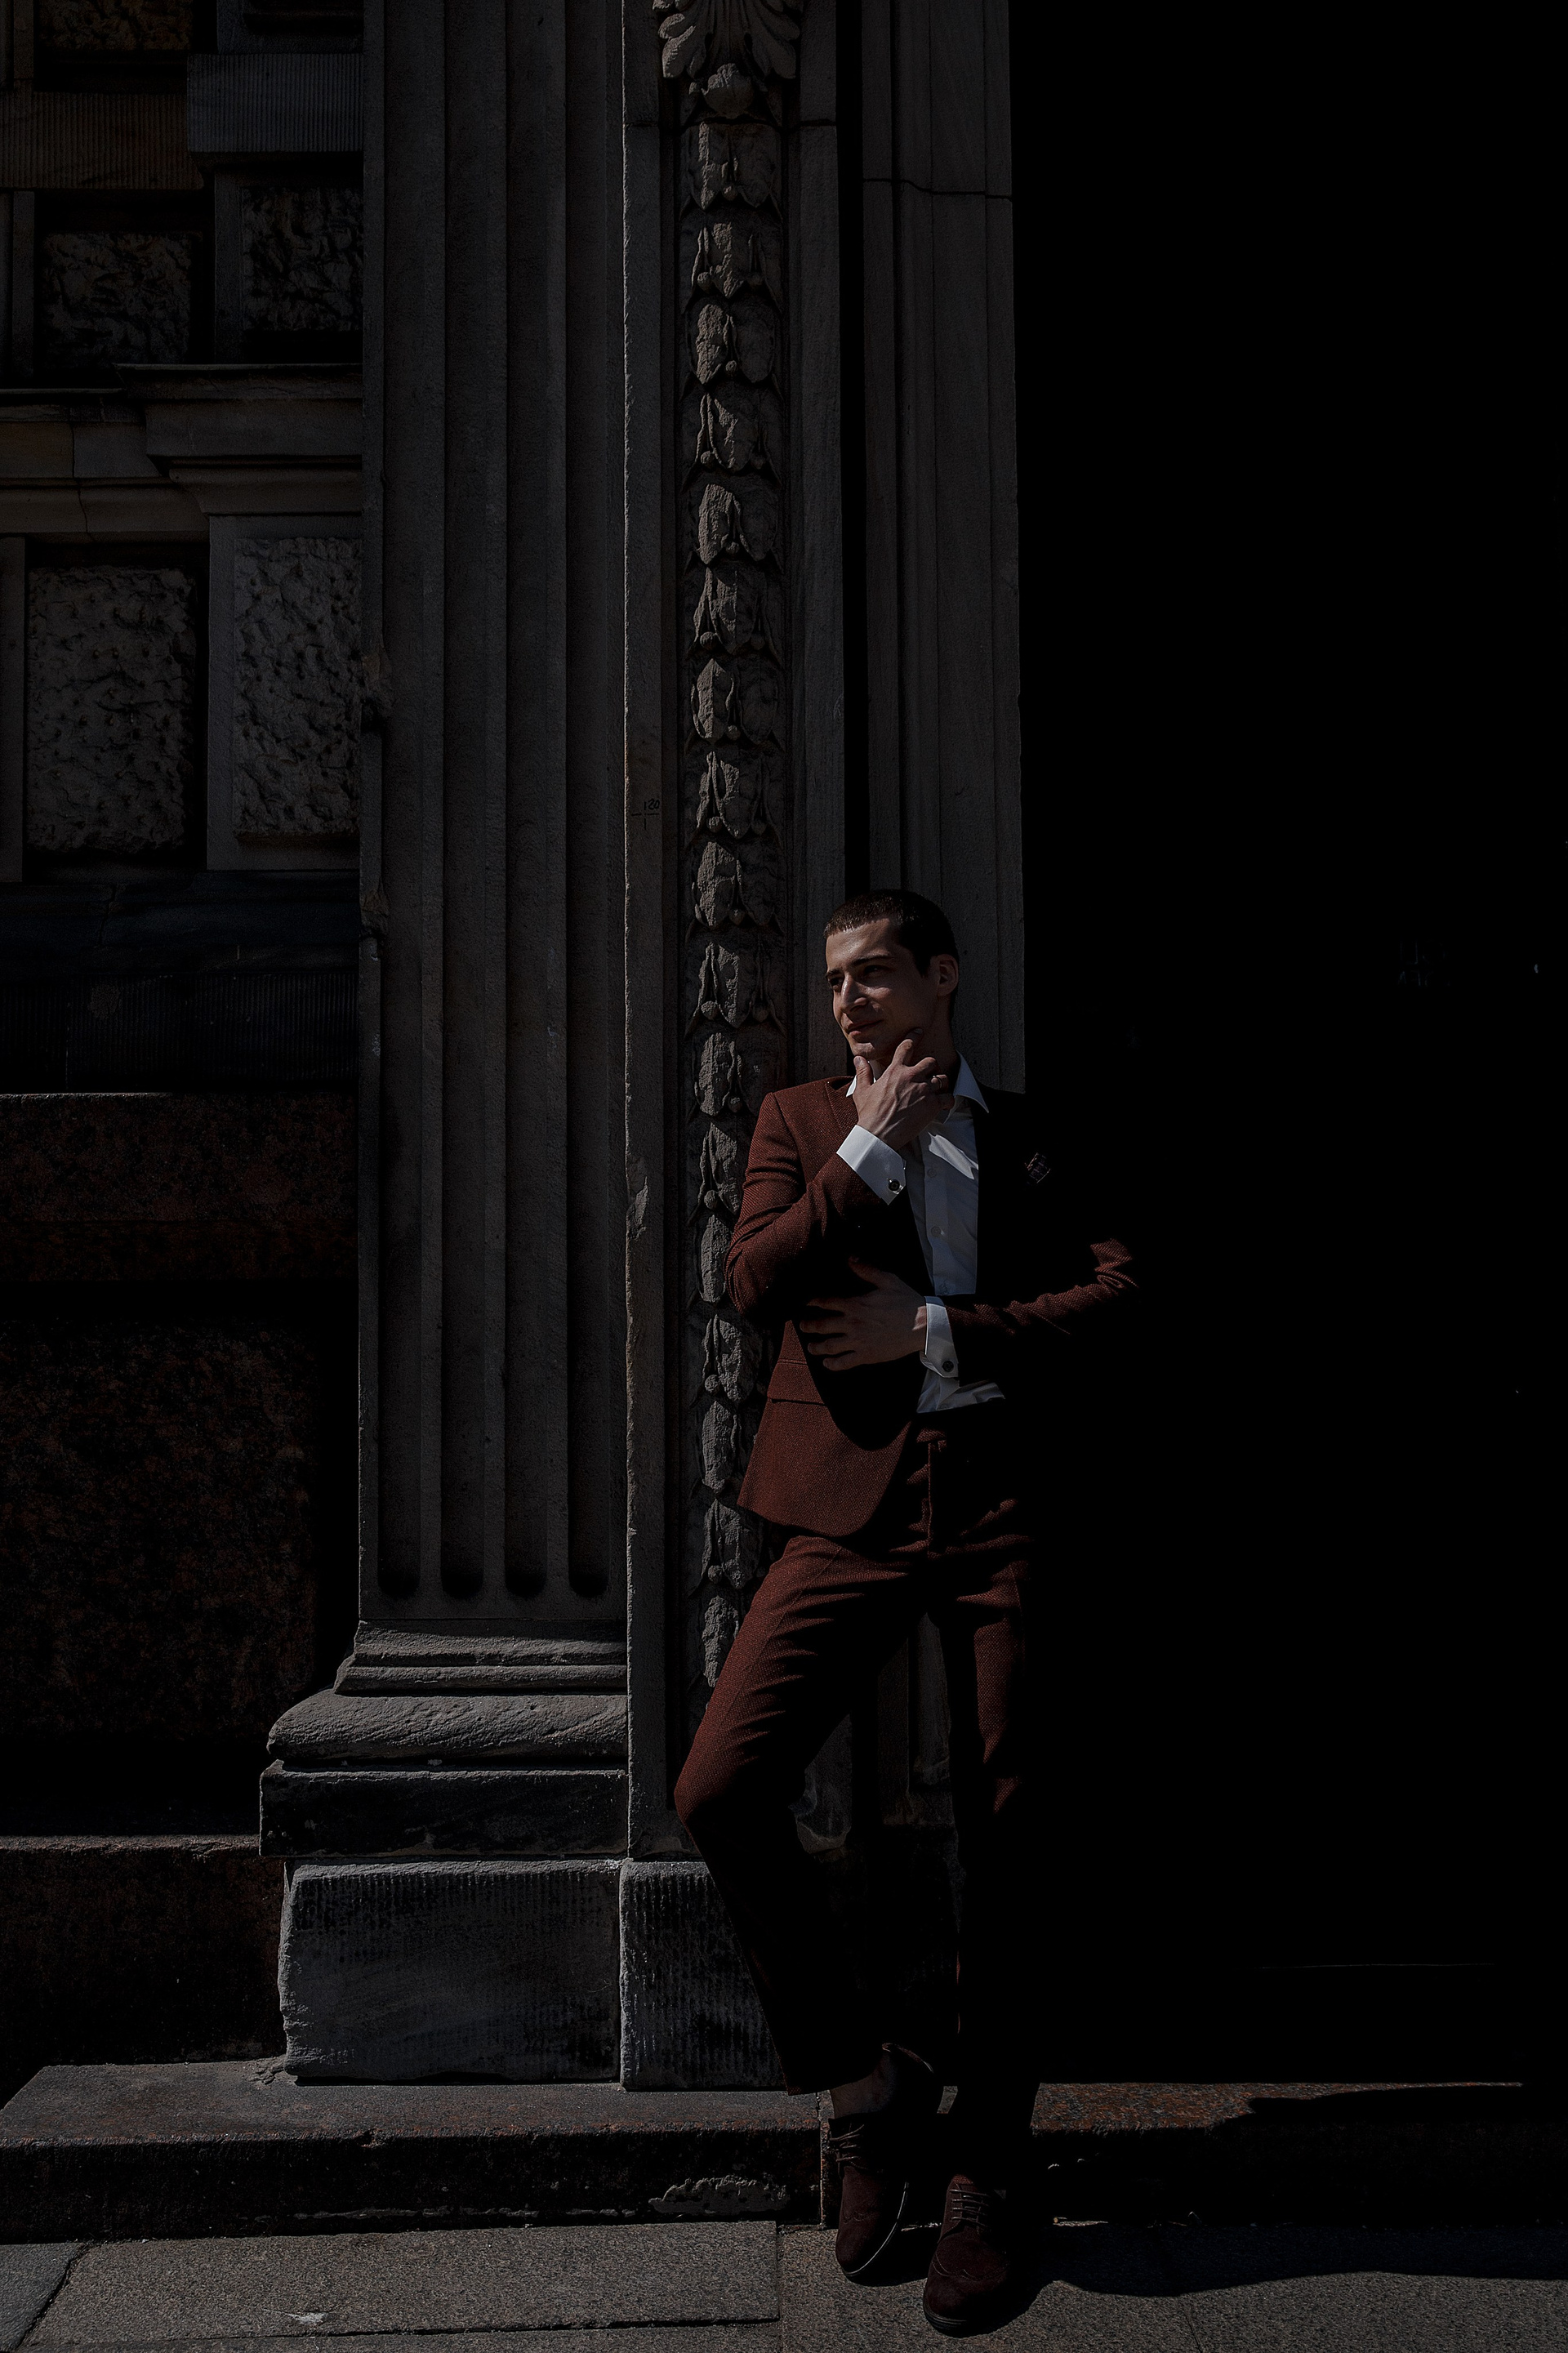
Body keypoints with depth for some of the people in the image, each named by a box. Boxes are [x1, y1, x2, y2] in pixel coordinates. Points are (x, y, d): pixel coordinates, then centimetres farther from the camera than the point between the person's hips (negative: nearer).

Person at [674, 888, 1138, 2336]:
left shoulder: (1031, 1141, 15)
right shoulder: (803, 1120, 15)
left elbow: (1118, 1292, 0)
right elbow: (755, 1281, -2)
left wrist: (947, 1332, -9)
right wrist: (875, 1147, -3)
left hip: (1003, 1508, 0)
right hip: (854, 1504, 1)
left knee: (1003, 1843, 2)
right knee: (720, 1792, -12)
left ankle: (987, 2179, 19)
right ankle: (868, 2083, 10)